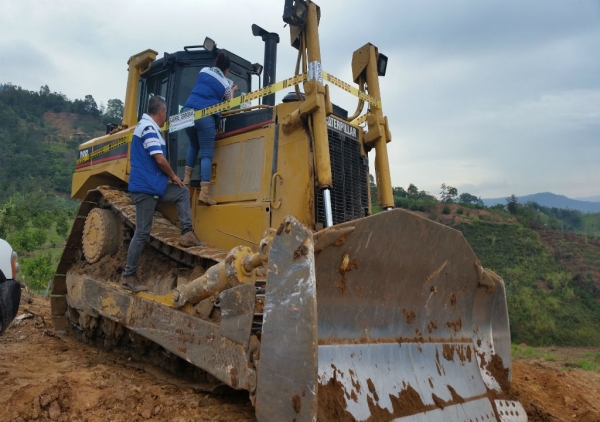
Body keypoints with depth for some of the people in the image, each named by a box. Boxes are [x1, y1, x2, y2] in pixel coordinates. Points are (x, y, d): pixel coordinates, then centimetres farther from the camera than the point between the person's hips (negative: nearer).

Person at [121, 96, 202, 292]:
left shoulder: (145, 126, 17)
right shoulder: (149, 128, -15)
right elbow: (160, 159, -22)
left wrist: (168, 178, 17)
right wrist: (173, 176, -5)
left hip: (151, 185, 10)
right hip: (145, 188, -10)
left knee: (183, 192, 13)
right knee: (142, 232, -4)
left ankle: (187, 234, 5)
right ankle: (128, 276, 6)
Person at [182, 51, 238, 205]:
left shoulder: (204, 71, 17)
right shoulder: (226, 85, 9)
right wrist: (232, 92, 40)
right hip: (205, 117, -4)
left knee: (193, 145, 27)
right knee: (206, 154, -3)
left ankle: (187, 178, 21)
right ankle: (204, 193, -12)